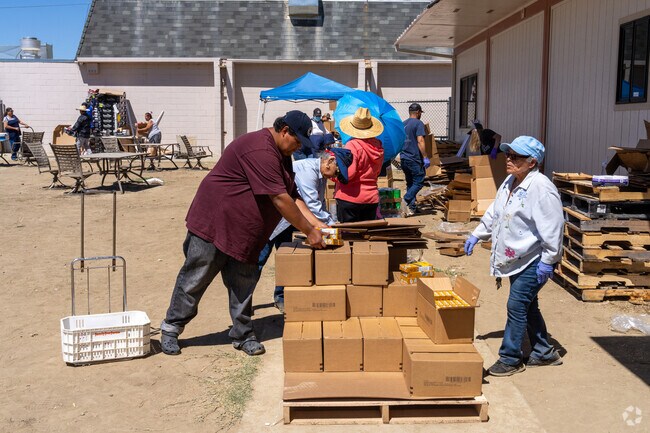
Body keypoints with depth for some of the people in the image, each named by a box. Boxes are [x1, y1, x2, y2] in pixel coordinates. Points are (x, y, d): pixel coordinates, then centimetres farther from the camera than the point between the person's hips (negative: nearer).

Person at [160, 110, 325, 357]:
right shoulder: (260, 150, -24)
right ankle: (171, 329, 17)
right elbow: (280, 199, -26)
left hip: (243, 234, 9)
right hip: (214, 223, -9)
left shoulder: (281, 154, 10)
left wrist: (317, 224, -1)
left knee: (243, 284, 9)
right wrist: (309, 232, -19)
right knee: (194, 279, 2)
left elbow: (293, 197, 9)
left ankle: (243, 335, 20)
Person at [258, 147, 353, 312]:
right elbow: (312, 205, -30)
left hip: (285, 219, 10)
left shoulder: (321, 175, 5)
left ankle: (281, 297, 24)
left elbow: (320, 206, 11)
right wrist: (332, 226, -24)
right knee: (260, 257, -4)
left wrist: (332, 224, -1)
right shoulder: (307, 168, -26)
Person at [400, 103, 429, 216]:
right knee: (419, 182, -2)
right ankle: (406, 200, -20)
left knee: (410, 183, 14)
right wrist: (425, 157, -15)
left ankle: (412, 207, 14)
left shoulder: (403, 124, 14)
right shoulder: (418, 123, -8)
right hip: (414, 158, -7)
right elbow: (420, 141, -16)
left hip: (403, 158, 8)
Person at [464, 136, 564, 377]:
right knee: (528, 306, 18)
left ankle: (510, 359, 9)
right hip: (517, 259, 9)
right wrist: (477, 235, 18)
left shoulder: (541, 188, -22)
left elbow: (553, 227, -23)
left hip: (534, 261, -9)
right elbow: (495, 213, 19)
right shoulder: (510, 182, 7)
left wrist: (548, 261, -21)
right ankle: (544, 352, 34)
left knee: (517, 306, -6)